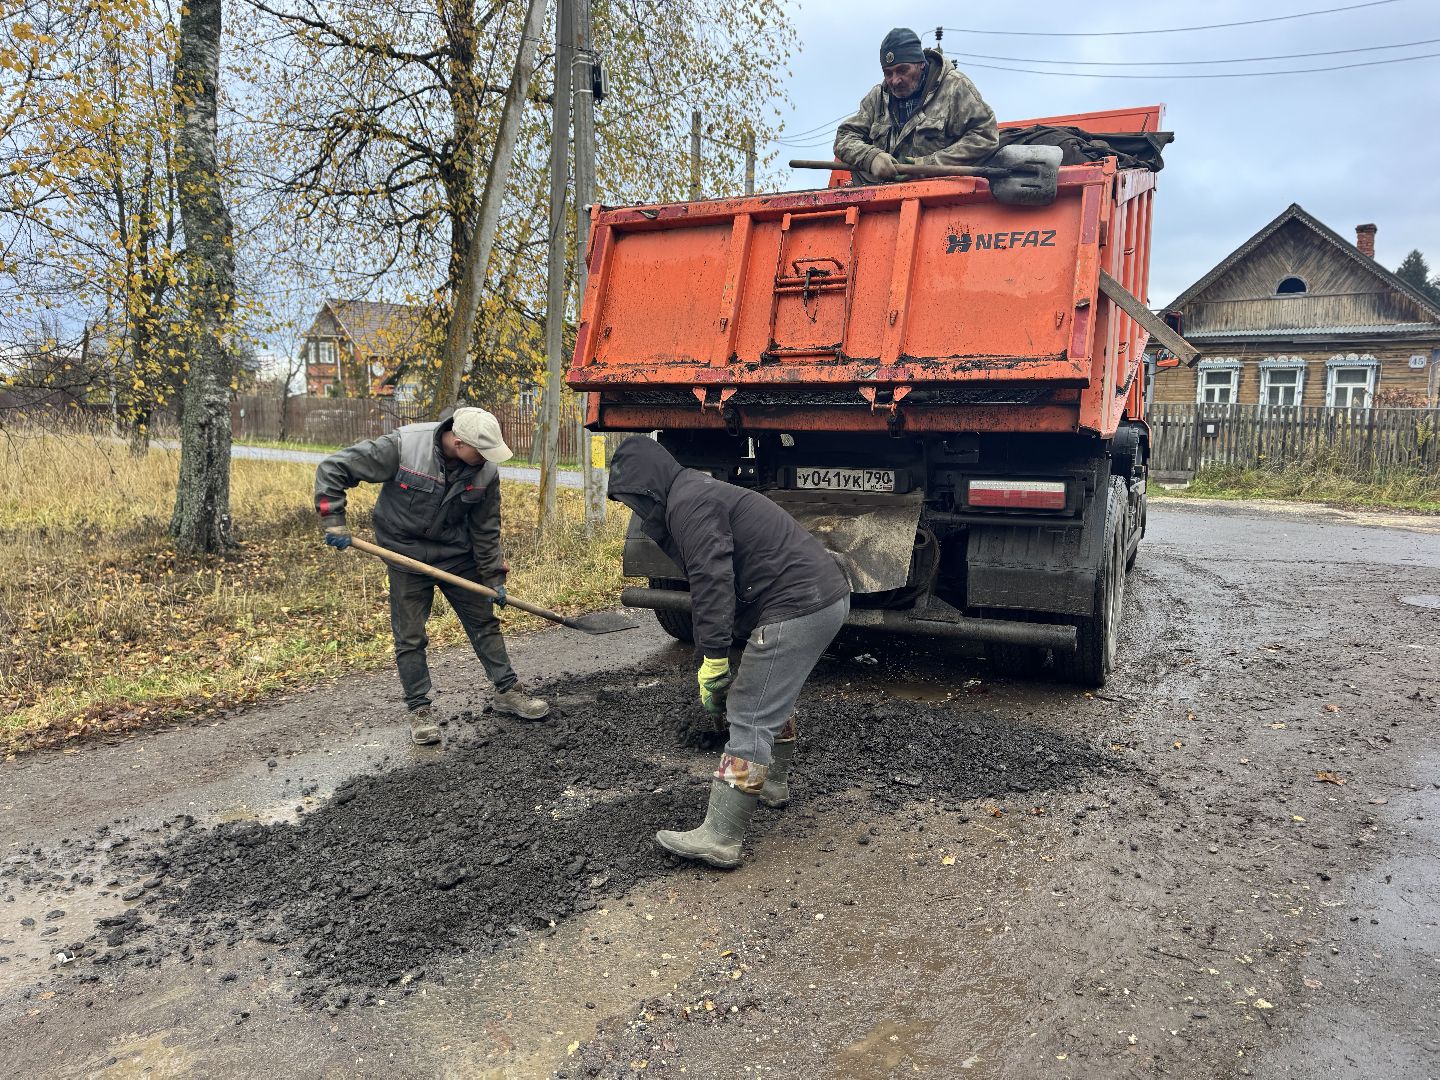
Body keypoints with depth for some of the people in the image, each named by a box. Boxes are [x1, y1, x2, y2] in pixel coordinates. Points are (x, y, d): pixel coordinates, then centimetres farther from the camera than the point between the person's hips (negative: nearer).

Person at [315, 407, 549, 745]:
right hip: (406, 553, -3)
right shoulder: (403, 446, -27)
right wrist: (333, 521, -24)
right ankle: (419, 709, 14)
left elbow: (486, 528, -1)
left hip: (457, 553, 3)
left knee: (485, 622, 10)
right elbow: (333, 468, -20)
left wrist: (494, 576, 1)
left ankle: (507, 691, 24)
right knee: (410, 637, 1)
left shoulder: (486, 470, -15)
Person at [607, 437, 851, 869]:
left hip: (797, 607, -11)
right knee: (775, 696, 28)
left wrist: (713, 660, -18)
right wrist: (719, 654, 28)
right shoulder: (701, 493, 24)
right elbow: (721, 580, 27)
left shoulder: (687, 502, -10)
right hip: (826, 594, 11)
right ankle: (772, 784, 45)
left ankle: (719, 838, -5)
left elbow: (712, 583, -21)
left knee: (750, 719, -8)